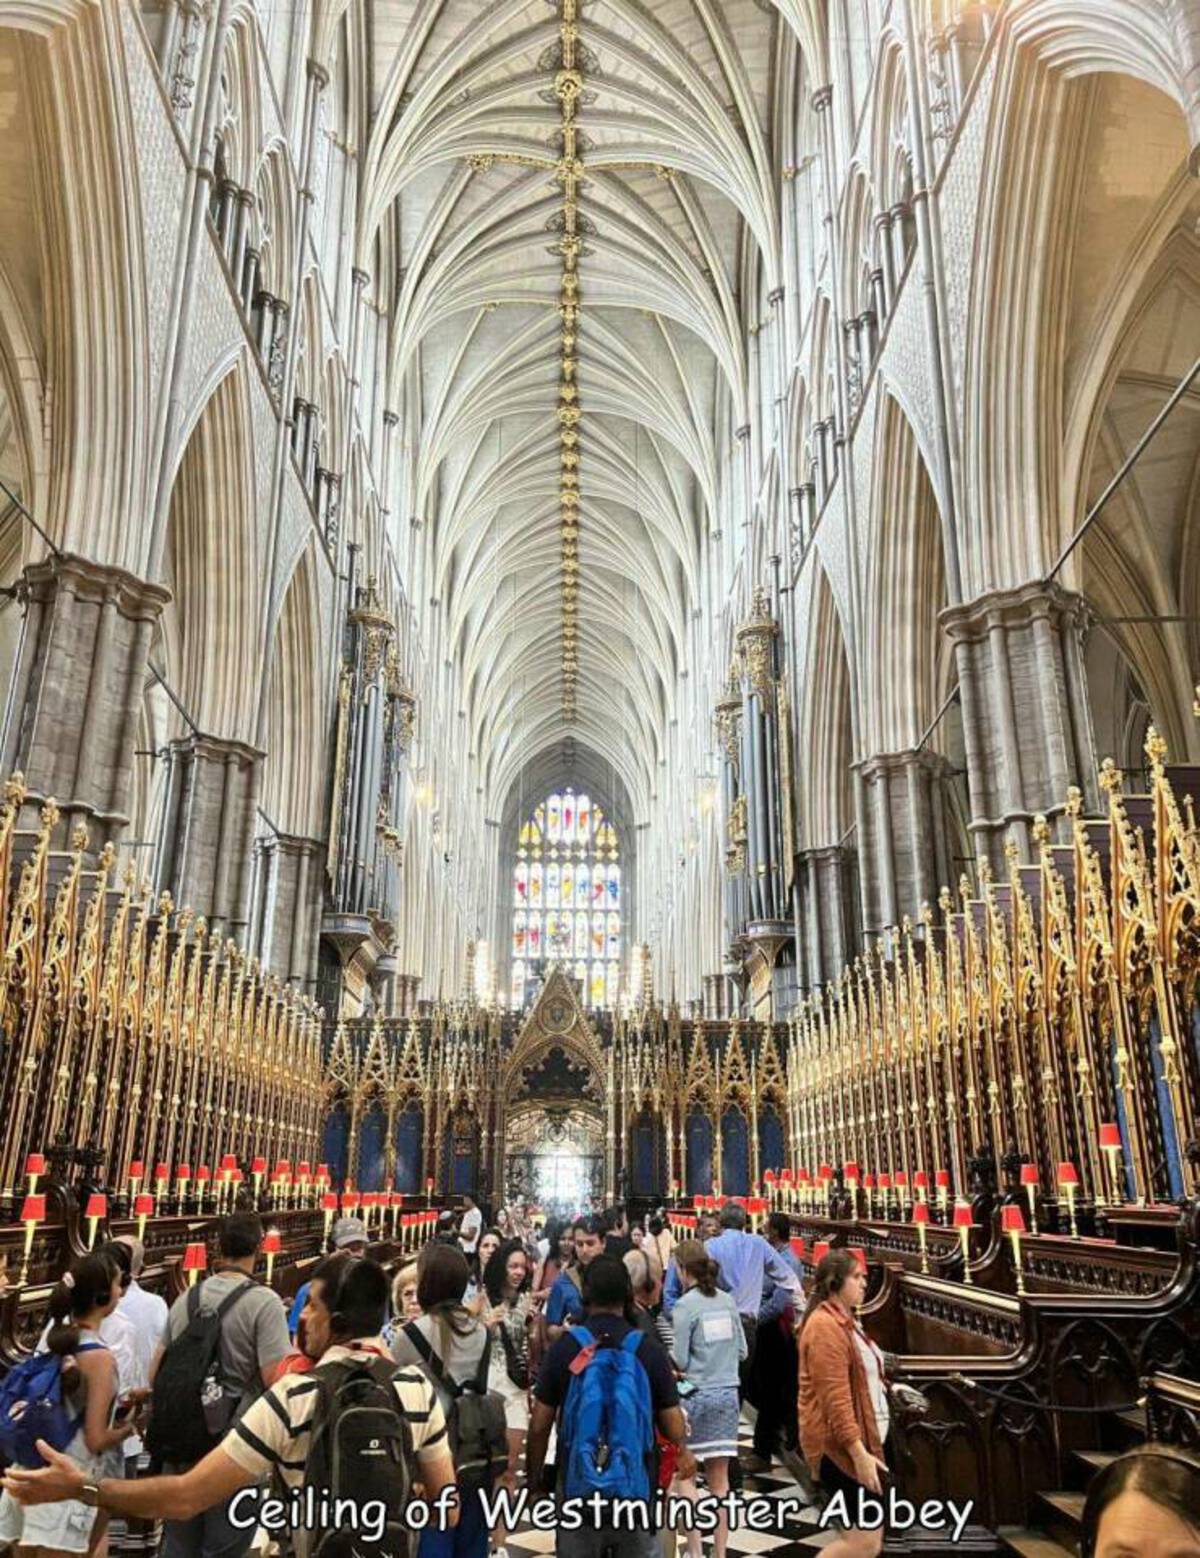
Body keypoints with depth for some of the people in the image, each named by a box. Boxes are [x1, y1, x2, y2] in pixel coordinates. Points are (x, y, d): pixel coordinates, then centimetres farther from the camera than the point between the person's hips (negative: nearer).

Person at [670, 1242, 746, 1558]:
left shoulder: (685, 1305, -13)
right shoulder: (728, 1300, 3)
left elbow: (679, 1360, -12)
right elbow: (742, 1350, 9)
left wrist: (663, 1351, 7)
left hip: (696, 1394, -5)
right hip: (727, 1393, 5)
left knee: (685, 1474, 10)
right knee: (719, 1478, 12)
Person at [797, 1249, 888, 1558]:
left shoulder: (842, 1320, 15)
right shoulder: (826, 1325, -18)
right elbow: (835, 1397, -23)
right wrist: (858, 1453, -25)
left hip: (861, 1438, 10)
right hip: (839, 1445, -10)